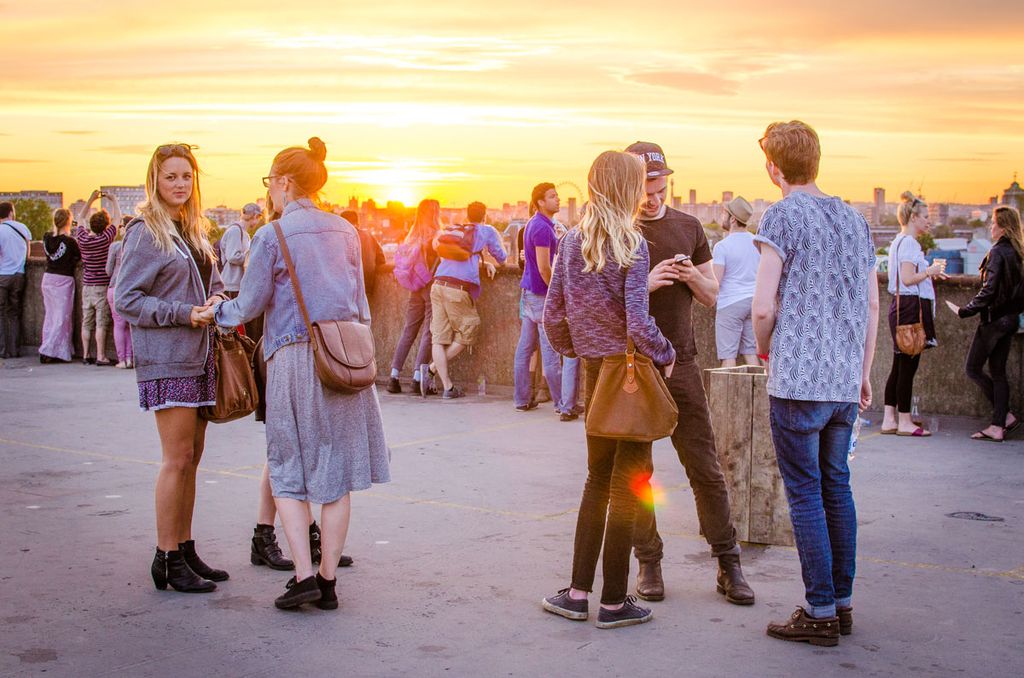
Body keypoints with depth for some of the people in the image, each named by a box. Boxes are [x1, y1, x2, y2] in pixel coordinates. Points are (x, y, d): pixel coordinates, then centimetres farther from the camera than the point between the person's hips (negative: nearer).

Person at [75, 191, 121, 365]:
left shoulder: (82, 238, -1)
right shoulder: (105, 238, -13)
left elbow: (81, 218, 18)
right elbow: (117, 218, -1)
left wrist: (91, 199, 19)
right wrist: (113, 200, 12)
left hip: (87, 285, 5)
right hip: (102, 285, -5)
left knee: (87, 322, 8)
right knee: (101, 323, -4)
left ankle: (86, 355, 10)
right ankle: (100, 356, -5)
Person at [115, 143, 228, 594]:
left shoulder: (194, 231, 16)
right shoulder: (144, 233, -7)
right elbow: (125, 299, -11)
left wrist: (215, 299, 2)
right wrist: (185, 313, -18)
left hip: (199, 357, 8)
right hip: (166, 359, -7)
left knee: (191, 458, 10)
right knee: (177, 459, -8)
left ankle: (185, 549, 18)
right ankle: (167, 558, 0)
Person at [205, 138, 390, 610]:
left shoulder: (272, 236, -7)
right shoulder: (344, 231, 8)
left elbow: (249, 306, -3)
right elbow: (360, 302, 12)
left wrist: (217, 311, 17)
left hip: (294, 359, -4)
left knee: (288, 471, 7)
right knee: (337, 472, 7)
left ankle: (304, 576, -2)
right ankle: (328, 580, 11)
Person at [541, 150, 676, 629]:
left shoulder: (572, 242, 3)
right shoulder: (632, 245, -14)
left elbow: (552, 314, 5)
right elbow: (638, 322, -20)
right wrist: (665, 354, -3)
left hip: (593, 371, 5)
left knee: (598, 479, 17)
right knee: (626, 483, 3)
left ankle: (578, 593, 17)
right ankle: (614, 601, 10)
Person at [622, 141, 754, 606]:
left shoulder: (688, 228, 13)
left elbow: (713, 297, 15)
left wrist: (693, 277, -7)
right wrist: (643, 285, -18)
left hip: (680, 363, 2)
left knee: (706, 469, 1)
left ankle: (728, 566, 8)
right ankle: (648, 563, 14)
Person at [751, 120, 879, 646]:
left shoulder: (784, 215, -8)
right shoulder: (855, 219, 13)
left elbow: (764, 306, -14)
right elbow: (872, 307, 15)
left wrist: (764, 350, 4)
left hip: (798, 380, -7)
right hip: (846, 383, 7)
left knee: (806, 493, -1)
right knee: (837, 487, 14)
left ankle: (821, 613, 2)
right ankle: (843, 602, 20)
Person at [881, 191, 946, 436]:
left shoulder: (900, 242, 18)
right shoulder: (908, 243, -13)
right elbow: (908, 279, -20)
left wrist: (929, 272, 17)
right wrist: (930, 271, -8)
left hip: (902, 306, 11)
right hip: (911, 307, -11)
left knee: (900, 366, 10)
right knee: (908, 365, -5)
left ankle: (889, 420, 11)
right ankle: (904, 421, 0)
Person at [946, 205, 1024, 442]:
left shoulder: (997, 252, -17)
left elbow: (988, 291, -21)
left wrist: (964, 311, -13)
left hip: (994, 319, -8)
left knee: (974, 369, 2)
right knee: (998, 372, 10)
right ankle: (997, 427, 8)